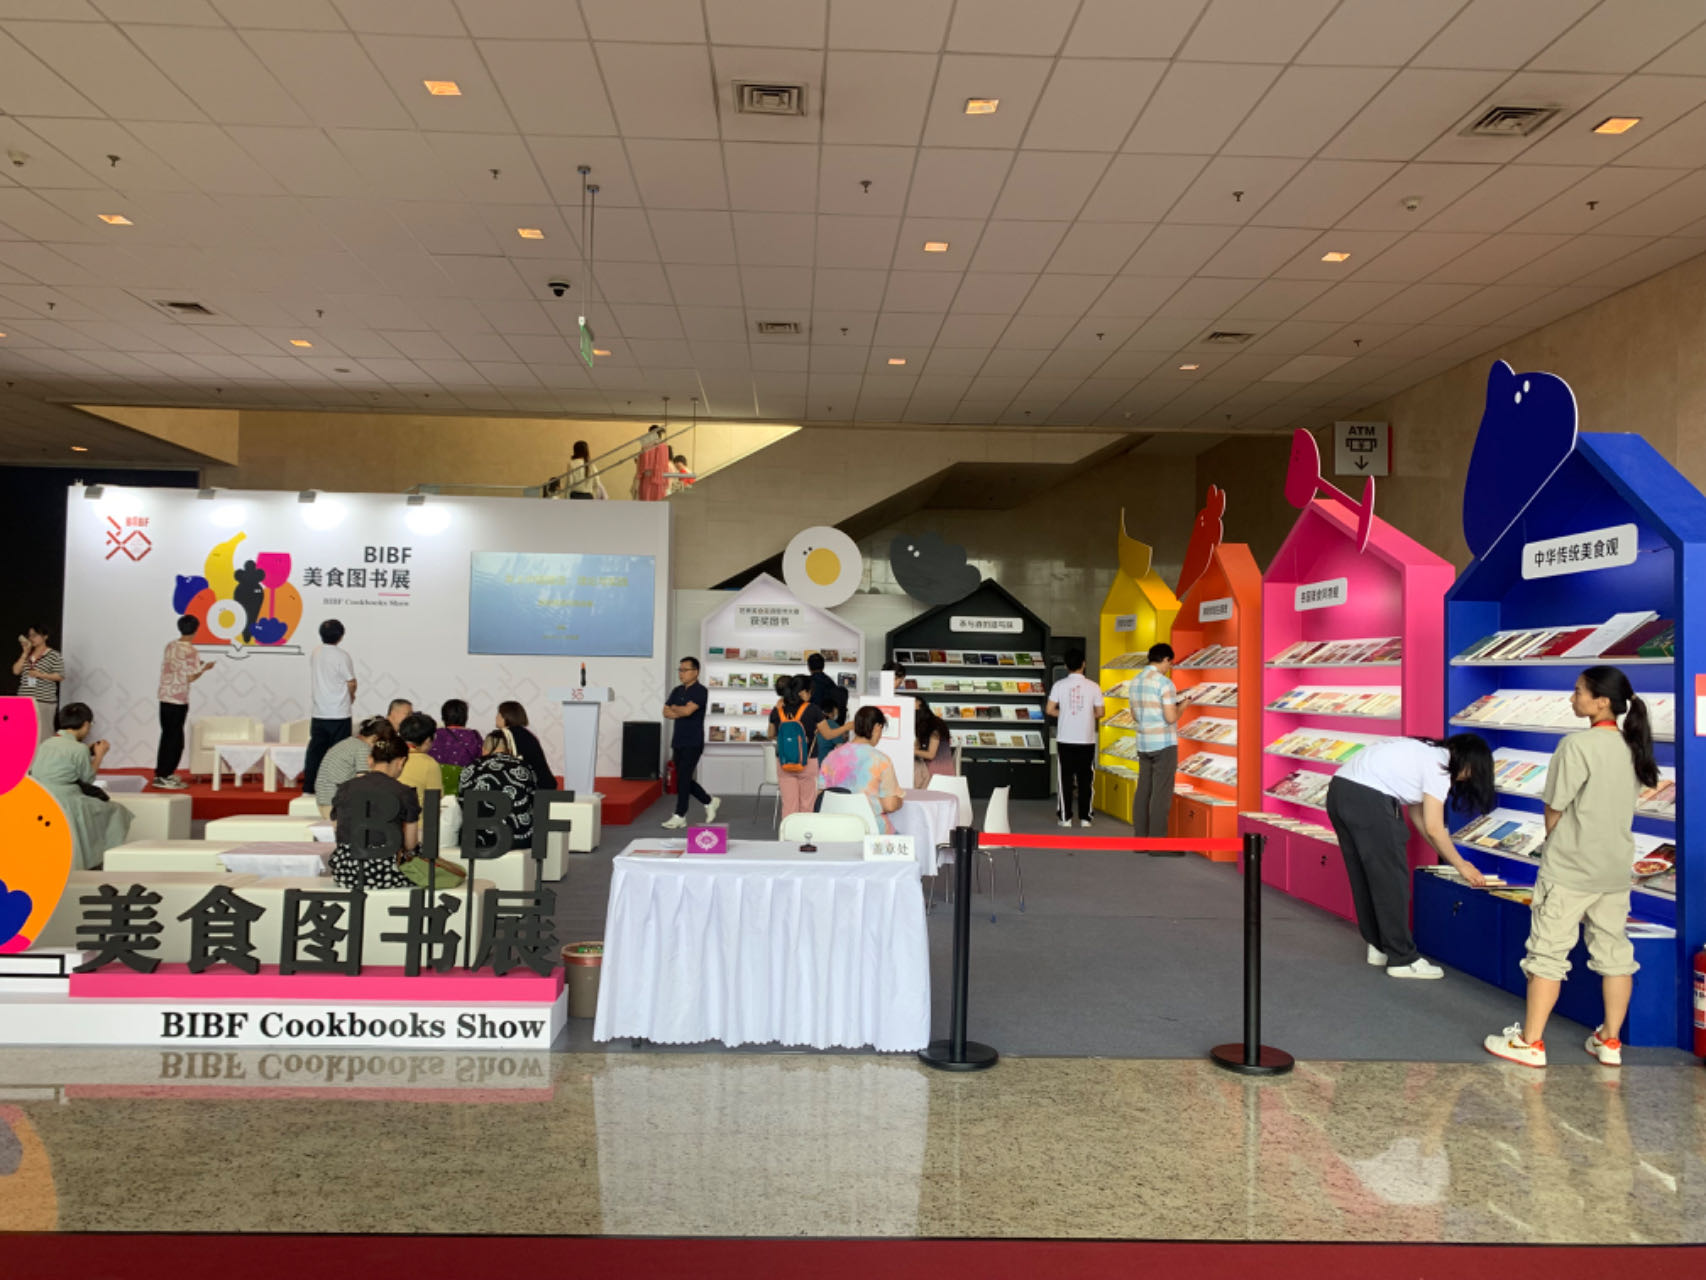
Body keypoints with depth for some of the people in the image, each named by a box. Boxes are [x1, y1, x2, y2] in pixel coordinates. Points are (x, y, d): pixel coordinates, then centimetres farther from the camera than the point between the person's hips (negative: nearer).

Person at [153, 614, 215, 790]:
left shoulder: (170, 646, 8)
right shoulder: (191, 651, -13)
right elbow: (191, 678, -14)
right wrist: (205, 668, 2)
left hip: (165, 697, 8)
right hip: (178, 700, -8)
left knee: (167, 736, 16)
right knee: (175, 739, -1)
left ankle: (163, 773, 22)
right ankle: (163, 777, 0)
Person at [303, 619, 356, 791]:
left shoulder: (315, 654, 5)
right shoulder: (341, 656, -14)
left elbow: (312, 680, 13)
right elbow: (351, 683, -12)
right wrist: (351, 696, 11)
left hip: (318, 713, 6)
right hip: (338, 714, -5)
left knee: (315, 750, 11)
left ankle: (309, 786, 14)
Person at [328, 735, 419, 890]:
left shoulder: (345, 788, 6)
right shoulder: (404, 793, -5)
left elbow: (340, 835, 15)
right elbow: (410, 845, 1)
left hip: (344, 875, 5)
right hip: (383, 877, -5)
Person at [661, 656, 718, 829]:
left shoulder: (700, 691, -9)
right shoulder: (677, 691, 13)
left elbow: (687, 710, -21)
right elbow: (666, 712, 7)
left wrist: (675, 708, -2)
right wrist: (681, 711, -9)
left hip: (693, 742, -8)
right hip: (678, 740, 8)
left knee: (683, 778, -8)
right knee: (684, 779, 11)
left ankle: (680, 816, -1)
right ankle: (709, 801, 28)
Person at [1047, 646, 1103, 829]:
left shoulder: (1059, 685, -5)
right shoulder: (1093, 686, -5)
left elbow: (1050, 710, -6)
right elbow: (1100, 712, -2)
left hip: (1065, 739, 0)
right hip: (1087, 740, 0)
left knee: (1066, 779, 6)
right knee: (1085, 779, 8)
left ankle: (1065, 817, 8)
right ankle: (1084, 818, 11)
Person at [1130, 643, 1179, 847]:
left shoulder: (1136, 681, 10)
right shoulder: (1164, 682, -15)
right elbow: (1171, 718, -19)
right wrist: (1181, 707, 2)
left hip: (1144, 744, 8)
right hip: (1164, 743, -8)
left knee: (1143, 791, 10)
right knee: (1162, 794, -4)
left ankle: (1140, 839, 14)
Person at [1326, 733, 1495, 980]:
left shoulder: (1425, 752, 22)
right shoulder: (1439, 767, -4)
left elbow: (1416, 814, 25)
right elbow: (1433, 828, -3)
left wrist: (1447, 856, 27)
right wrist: (1461, 865, 10)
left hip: (1338, 791, 10)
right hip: (1368, 800, -10)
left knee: (1364, 877, 19)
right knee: (1391, 880, 1)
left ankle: (1378, 946, 31)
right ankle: (1402, 959, 8)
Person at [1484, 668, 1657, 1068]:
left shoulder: (1578, 745, -18)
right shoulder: (1633, 747, 4)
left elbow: (1554, 811, -14)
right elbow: (1624, 805, 9)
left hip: (1570, 869, -7)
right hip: (1616, 868, 7)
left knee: (1548, 952, 1)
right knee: (1614, 952, 13)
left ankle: (1530, 1042, 6)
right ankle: (1609, 1041, 21)